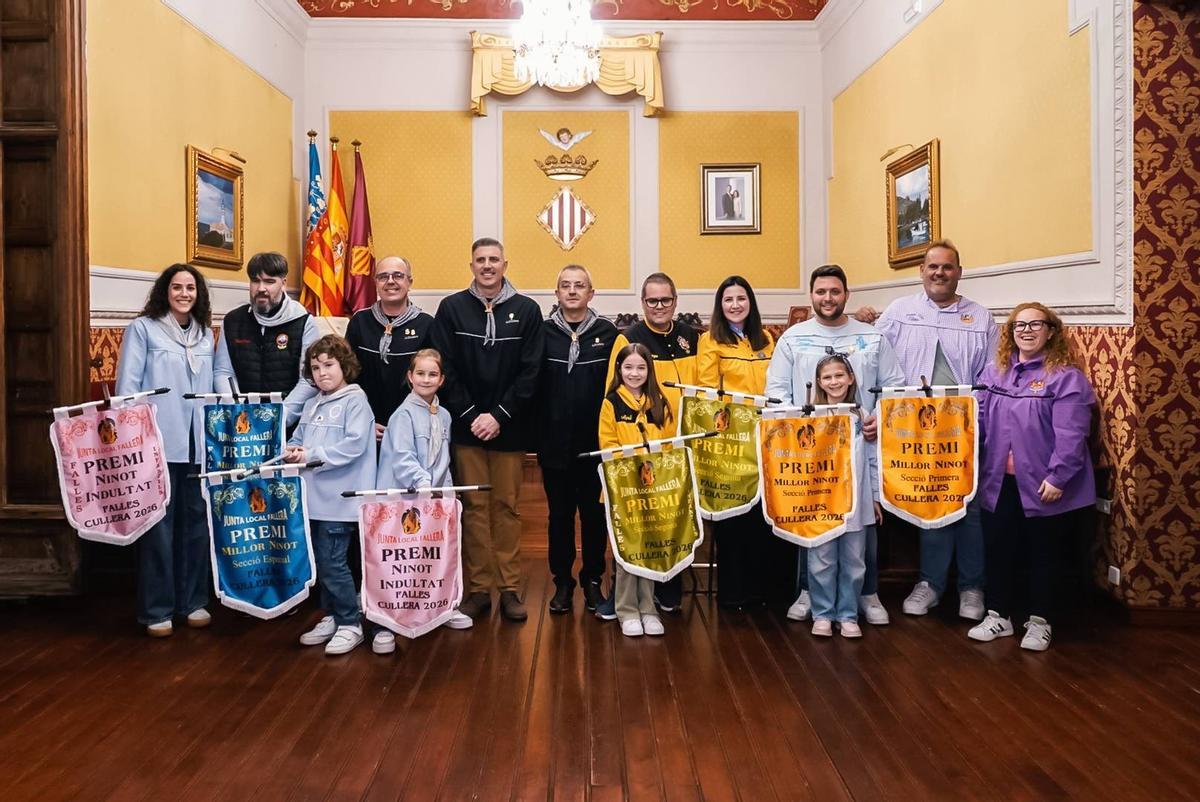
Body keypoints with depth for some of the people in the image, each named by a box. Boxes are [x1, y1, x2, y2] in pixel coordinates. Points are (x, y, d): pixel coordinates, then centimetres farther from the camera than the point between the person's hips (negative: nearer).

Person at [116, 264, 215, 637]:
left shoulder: (206, 334, 15)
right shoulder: (143, 329, 1)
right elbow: (127, 386, -4)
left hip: (199, 443, 5)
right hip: (158, 442, -4)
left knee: (196, 521, 8)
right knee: (158, 523, -1)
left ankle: (193, 600, 20)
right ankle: (157, 609, 8)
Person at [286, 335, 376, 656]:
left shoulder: (355, 399, -8)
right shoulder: (312, 404, 15)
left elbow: (355, 445, -18)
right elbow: (298, 437, 20)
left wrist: (313, 455, -18)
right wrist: (292, 450, -3)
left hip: (341, 498, -8)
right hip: (315, 496, 8)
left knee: (332, 562, -5)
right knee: (321, 562, 14)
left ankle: (350, 624, 8)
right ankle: (331, 618, 28)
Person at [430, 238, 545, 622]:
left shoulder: (527, 310, 3)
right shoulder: (451, 308, 4)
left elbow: (530, 372, -2)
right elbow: (445, 369, -1)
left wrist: (499, 416, -10)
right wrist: (471, 415, -9)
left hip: (508, 428, 0)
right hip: (465, 427, 0)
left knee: (506, 506, 5)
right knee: (474, 507, 5)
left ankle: (510, 588, 13)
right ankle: (478, 588, 13)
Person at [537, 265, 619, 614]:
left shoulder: (608, 333, 2)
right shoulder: (543, 332, 1)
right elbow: (532, 386, -1)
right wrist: (534, 432, -6)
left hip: (596, 441, 0)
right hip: (555, 443, 0)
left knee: (594, 513, 9)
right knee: (560, 514, 9)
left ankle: (593, 580, 24)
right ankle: (562, 582, 22)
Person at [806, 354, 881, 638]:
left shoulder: (863, 417, 5)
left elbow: (873, 459, 8)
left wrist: (876, 497, 7)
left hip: (856, 502, 2)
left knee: (853, 562, 8)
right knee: (822, 561, 4)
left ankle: (848, 615, 20)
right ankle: (822, 614, 16)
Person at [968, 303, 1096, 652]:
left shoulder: (1066, 376, -10)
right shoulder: (994, 373, 8)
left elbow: (1070, 435, -16)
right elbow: (980, 421, 8)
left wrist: (1057, 478, -19)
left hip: (1042, 485, -5)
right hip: (1000, 482, 5)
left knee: (1042, 554, 10)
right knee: (998, 550, 12)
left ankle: (1039, 621, 24)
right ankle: (998, 616, 27)